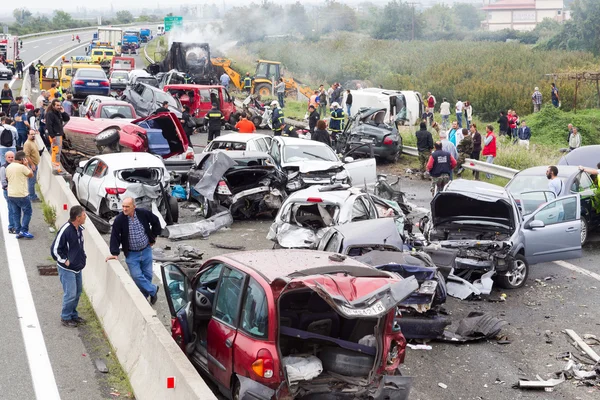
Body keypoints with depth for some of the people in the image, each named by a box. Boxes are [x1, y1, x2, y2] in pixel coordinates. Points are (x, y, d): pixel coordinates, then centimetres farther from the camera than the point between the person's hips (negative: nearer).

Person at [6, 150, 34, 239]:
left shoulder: (8, 167, 7)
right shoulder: (22, 167, -17)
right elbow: (31, 174, -5)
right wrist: (27, 165, -2)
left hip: (11, 194, 7)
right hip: (21, 195, -7)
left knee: (15, 213, 12)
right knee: (27, 212, 5)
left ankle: (18, 232, 14)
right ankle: (24, 230, 0)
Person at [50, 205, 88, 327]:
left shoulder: (79, 229, 2)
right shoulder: (65, 230, -24)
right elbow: (54, 249, -20)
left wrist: (83, 255, 13)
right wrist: (64, 261, -14)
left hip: (77, 267, 8)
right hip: (67, 269, -8)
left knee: (78, 291, 16)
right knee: (70, 294, -4)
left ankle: (73, 315, 31)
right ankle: (65, 318, 13)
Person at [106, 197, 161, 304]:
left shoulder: (144, 213, -12)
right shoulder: (119, 219, -18)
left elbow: (156, 222, 7)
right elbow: (115, 236, -13)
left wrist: (153, 237, 8)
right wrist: (115, 253, -18)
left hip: (146, 250, 2)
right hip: (131, 254, -2)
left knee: (147, 275, 9)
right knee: (137, 276, -9)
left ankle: (143, 297, 27)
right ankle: (153, 290, 13)